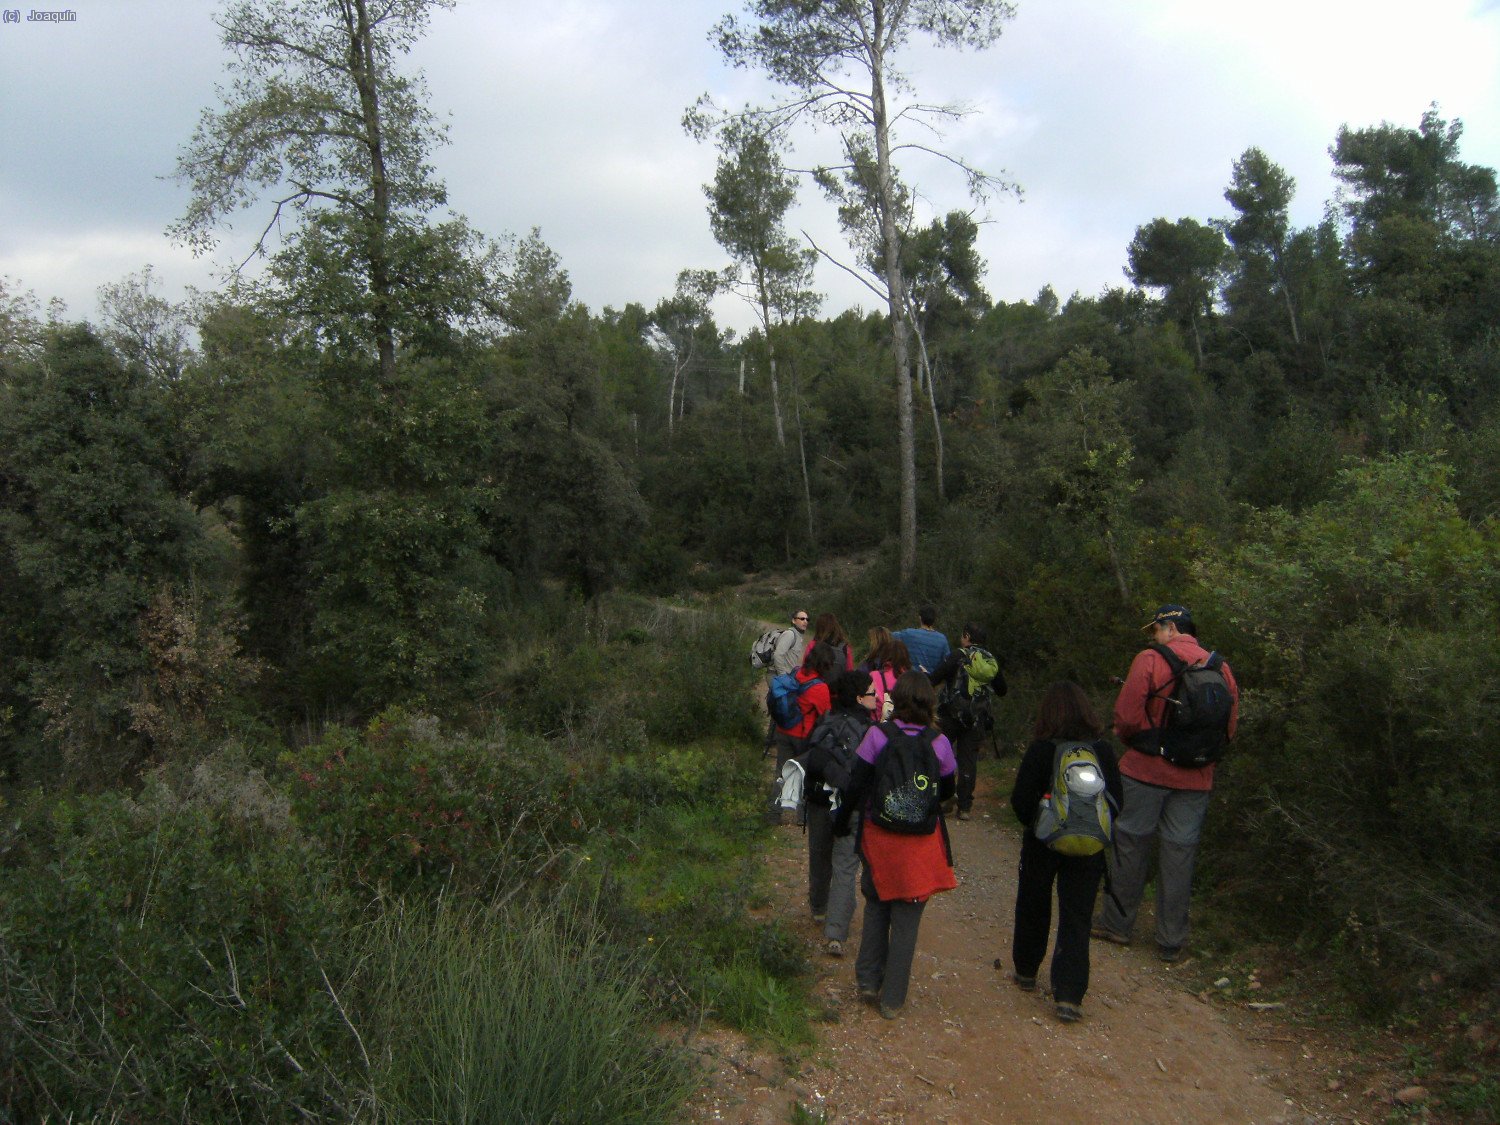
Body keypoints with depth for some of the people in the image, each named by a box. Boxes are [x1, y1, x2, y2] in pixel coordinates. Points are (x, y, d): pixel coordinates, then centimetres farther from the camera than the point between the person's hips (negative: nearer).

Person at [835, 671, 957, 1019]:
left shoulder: (877, 734, -11)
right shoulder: (939, 743, -8)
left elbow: (856, 784, -7)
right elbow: (947, 791, 6)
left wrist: (842, 820, 8)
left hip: (878, 836, 0)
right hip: (922, 843, 0)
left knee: (877, 906, 21)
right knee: (907, 919, 9)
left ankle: (868, 981, 26)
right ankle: (892, 999, 17)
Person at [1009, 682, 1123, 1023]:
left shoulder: (1041, 750, -14)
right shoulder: (1103, 750, -6)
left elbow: (1021, 801, -14)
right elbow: (1116, 801, -1)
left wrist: (1034, 824, 7)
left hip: (1043, 843, -1)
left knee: (1033, 908, 18)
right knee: (1076, 918, 7)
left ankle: (1026, 972, 35)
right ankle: (1069, 995, 1)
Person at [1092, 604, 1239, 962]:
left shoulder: (1150, 660, -12)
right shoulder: (1221, 668, 3)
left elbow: (1127, 715, -15)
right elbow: (1230, 724, 7)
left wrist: (1126, 737, 5)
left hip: (1147, 770, -4)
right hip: (1196, 779, 4)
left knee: (1132, 845, 10)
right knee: (1180, 853, 10)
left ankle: (1117, 923, 22)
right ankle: (1171, 942, 18)